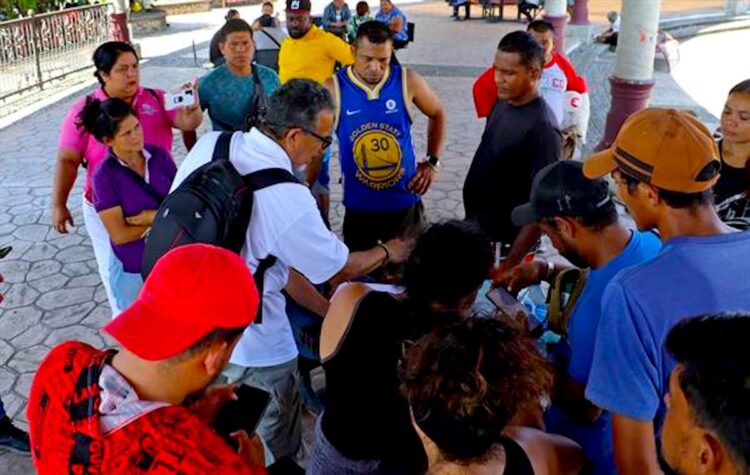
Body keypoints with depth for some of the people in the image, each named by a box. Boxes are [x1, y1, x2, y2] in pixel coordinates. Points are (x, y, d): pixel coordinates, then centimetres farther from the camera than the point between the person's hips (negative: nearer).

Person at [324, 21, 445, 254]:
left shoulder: (408, 81, -8)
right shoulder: (333, 89, -11)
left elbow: (437, 114, 10)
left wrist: (432, 162, 4)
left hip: (405, 205, 1)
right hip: (358, 208, 0)